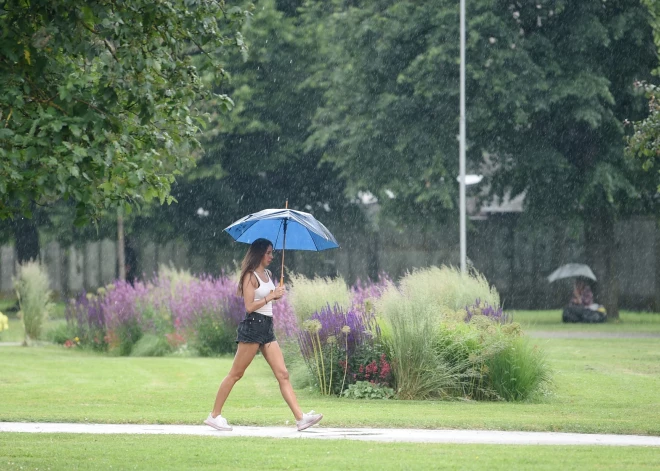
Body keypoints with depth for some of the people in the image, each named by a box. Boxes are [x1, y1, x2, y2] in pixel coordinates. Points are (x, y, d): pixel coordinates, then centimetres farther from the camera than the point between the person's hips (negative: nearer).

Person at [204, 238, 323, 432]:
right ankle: (214, 415, 5)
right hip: (252, 326, -8)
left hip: (267, 328, 8)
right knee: (235, 374, -3)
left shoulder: (267, 274, 17)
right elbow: (249, 306, -16)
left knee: (283, 374, -1)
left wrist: (277, 294, 5)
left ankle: (300, 418, -8)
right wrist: (271, 296, -12)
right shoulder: (250, 276, -8)